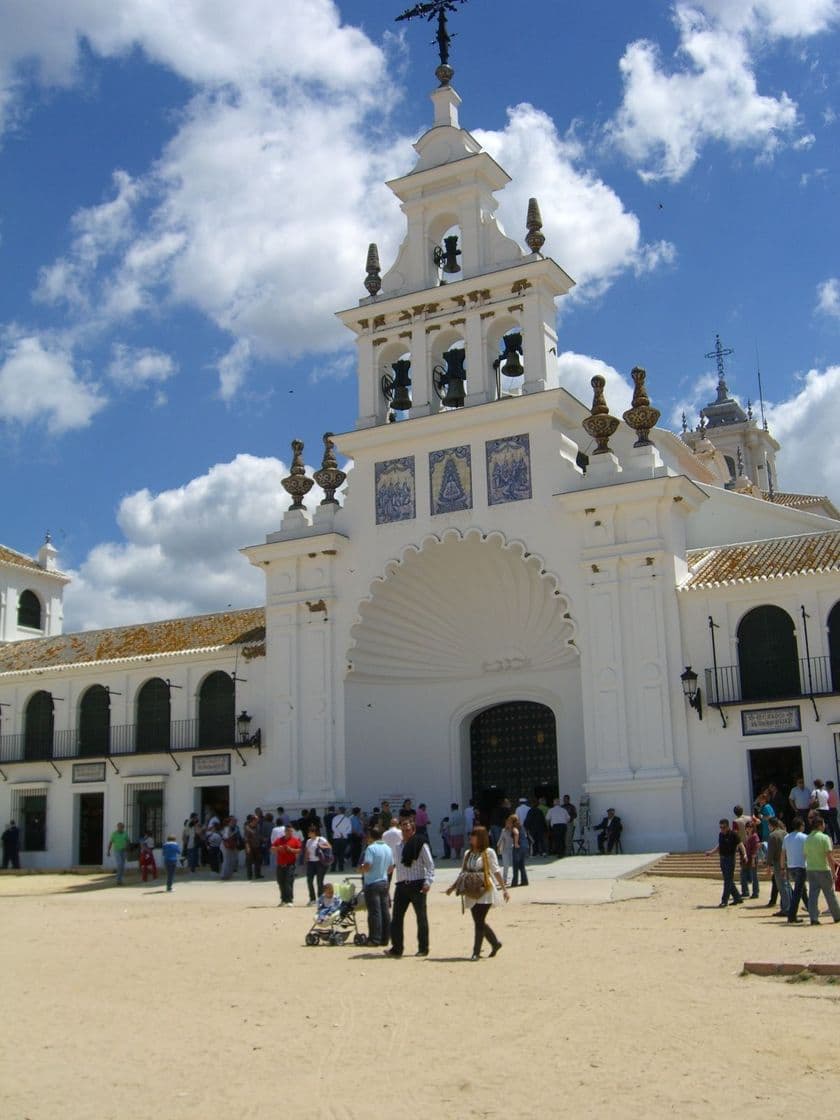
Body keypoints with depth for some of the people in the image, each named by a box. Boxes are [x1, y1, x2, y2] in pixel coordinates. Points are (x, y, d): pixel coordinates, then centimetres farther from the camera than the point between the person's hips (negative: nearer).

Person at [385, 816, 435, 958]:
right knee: (396, 917, 2)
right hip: (402, 885, 6)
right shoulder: (399, 845, 13)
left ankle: (423, 949, 13)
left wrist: (428, 882, -15)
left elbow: (430, 864, -7)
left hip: (417, 885, -6)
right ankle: (397, 948, 7)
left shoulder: (420, 843, -6)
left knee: (421, 917, 4)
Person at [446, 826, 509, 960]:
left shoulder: (488, 852, -3)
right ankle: (495, 943, 29)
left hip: (485, 892, -6)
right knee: (479, 922, 9)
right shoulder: (467, 853, 13)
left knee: (479, 922, -8)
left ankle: (476, 952, -2)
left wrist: (504, 889, -10)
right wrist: (452, 887, 10)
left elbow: (496, 871, -4)